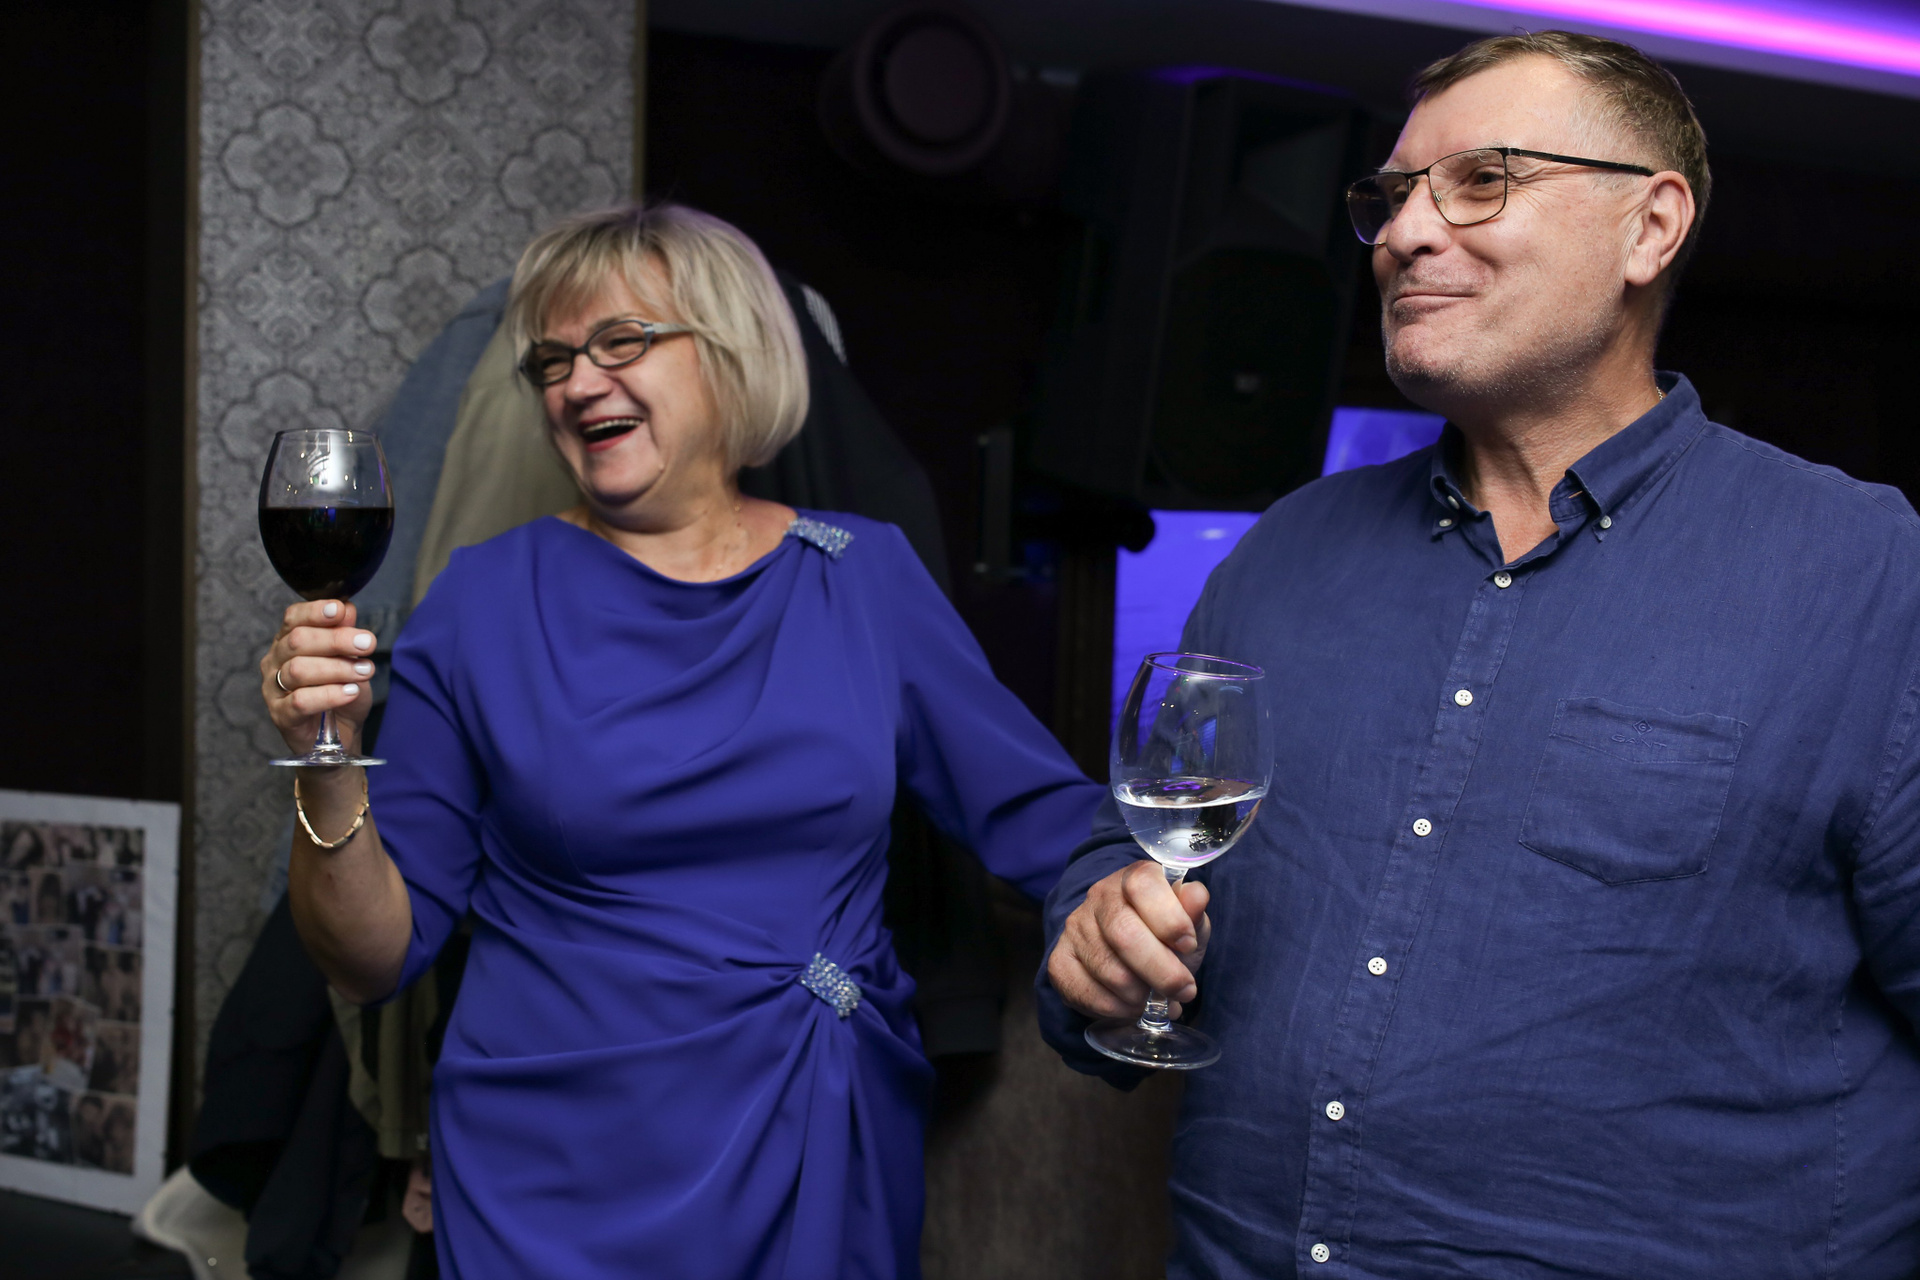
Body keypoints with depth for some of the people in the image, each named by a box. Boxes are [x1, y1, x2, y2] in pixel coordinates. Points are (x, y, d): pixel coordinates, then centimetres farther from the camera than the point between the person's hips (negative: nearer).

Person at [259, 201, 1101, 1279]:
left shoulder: (866, 575, 1)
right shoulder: (488, 601, -3)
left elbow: (1043, 817, 3)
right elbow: (376, 955, -3)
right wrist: (329, 774, -20)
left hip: (831, 1183, 2)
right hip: (562, 1191, -2)